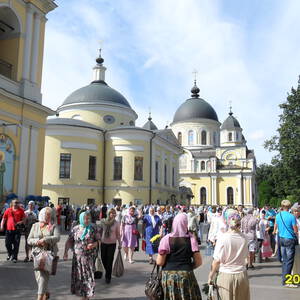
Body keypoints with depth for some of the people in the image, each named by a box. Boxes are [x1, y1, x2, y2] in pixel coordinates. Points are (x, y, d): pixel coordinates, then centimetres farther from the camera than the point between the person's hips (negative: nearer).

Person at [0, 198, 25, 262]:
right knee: (7, 243, 6)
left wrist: (20, 222, -12)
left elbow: (24, 219, 8)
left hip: (17, 230, -2)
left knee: (16, 244, -2)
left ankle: (15, 257, 8)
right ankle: (9, 254, 33)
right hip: (9, 229, 2)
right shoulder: (8, 210, 9)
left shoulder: (21, 210, 5)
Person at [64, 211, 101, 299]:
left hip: (89, 257, -2)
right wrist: (66, 252, -9)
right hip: (77, 257, 2)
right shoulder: (75, 229, 3)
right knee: (78, 277, 6)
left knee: (88, 276, -2)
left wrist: (94, 244, -22)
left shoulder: (94, 228, -3)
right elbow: (69, 241, 3)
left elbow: (99, 240, -2)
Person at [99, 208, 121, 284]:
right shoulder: (103, 221, -4)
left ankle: (108, 277, 15)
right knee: (103, 259, 10)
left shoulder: (116, 223, -6)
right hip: (103, 243, 2)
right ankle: (107, 271, 39)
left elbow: (118, 234, 0)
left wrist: (119, 244, 3)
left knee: (109, 261, -1)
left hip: (112, 244, -2)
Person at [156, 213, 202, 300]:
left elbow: (159, 262, -8)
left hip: (168, 275, 0)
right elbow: (198, 262, -2)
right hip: (186, 275, 0)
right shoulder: (191, 239, -4)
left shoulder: (166, 239, -7)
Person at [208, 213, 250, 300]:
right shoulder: (244, 238, -5)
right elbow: (245, 256, 7)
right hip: (242, 274, 3)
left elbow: (217, 261, -15)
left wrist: (211, 276, -5)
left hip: (226, 275, -3)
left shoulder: (223, 238, -16)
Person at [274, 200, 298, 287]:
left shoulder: (278, 216, 3)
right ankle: (286, 281, -2)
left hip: (281, 239, 6)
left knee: (284, 261, 14)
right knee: (289, 261, -2)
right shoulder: (291, 217, -15)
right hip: (290, 239, -6)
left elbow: (275, 227, 16)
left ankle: (284, 279, 18)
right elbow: (295, 230, -10)